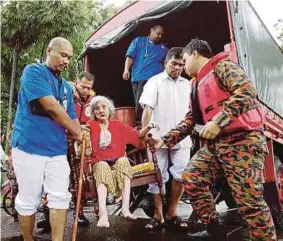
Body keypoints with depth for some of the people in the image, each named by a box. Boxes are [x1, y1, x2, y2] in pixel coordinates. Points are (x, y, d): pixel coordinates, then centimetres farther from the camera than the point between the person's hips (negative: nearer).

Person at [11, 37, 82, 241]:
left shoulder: (66, 86, 16)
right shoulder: (33, 71, -6)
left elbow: (72, 118, 19)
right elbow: (51, 107, -16)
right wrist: (78, 133, -7)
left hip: (57, 149, 6)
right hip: (29, 147, -6)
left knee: (61, 197, 2)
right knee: (29, 200, 5)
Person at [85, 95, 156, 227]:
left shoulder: (118, 125, 11)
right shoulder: (91, 125, 6)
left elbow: (138, 135, 9)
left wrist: (148, 127, -9)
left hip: (118, 162, 2)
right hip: (99, 163, -1)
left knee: (123, 160, -32)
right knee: (102, 166, -36)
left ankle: (125, 208, -37)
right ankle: (103, 213, -47)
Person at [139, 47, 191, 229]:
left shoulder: (187, 84, 14)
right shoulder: (155, 81, 1)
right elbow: (147, 108, -9)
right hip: (158, 137, -3)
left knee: (181, 175, 1)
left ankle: (172, 213, 17)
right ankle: (158, 215, 15)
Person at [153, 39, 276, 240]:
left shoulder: (222, 66, -5)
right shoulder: (197, 85, 21)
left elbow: (247, 91, -22)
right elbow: (190, 120, 22)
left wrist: (219, 121, -27)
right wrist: (165, 140, 16)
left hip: (242, 139, -9)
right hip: (215, 142, 9)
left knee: (250, 199, -8)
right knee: (191, 178, 5)